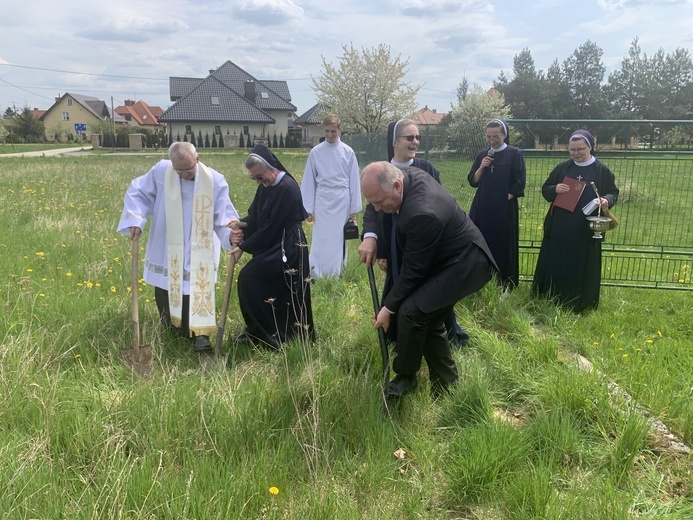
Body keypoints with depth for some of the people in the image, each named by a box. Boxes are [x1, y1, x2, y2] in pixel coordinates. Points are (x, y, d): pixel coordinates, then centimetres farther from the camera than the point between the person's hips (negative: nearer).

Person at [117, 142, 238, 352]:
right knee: (165, 291, 17)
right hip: (166, 250, 2)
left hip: (198, 252, -2)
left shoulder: (215, 181, -14)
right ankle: (172, 325, 41)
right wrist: (136, 220, -15)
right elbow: (137, 192, 0)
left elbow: (223, 217, -13)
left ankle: (199, 333, 4)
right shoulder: (160, 171, -12)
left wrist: (233, 236, -33)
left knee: (197, 290, -6)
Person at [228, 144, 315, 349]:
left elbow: (270, 227, -19)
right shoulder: (266, 185, 8)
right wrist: (241, 224, -15)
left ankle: (261, 334, 4)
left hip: (286, 250, -8)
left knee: (248, 279, -8)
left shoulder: (286, 188, -20)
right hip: (274, 248, 8)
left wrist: (244, 247, -12)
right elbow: (255, 216, 8)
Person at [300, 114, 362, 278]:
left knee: (339, 237, 6)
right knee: (320, 238, -1)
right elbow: (309, 181, 4)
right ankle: (315, 275, 6)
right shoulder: (316, 152, 1)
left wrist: (354, 209, 3)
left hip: (342, 200, 0)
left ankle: (336, 274, 17)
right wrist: (308, 209, 2)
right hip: (322, 199, 0)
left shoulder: (348, 152, 0)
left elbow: (354, 181, 4)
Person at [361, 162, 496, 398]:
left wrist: (388, 308, -14)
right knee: (429, 319, 12)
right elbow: (377, 212, 9)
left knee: (411, 311, -19)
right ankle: (445, 385, 27)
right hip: (446, 257, 10)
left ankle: (405, 377, 5)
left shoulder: (421, 214, -36)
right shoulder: (405, 174, -11)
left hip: (465, 263, -10)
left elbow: (412, 270, -24)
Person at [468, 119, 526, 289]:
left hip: (504, 210, -4)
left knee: (502, 248, 2)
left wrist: (503, 199, -11)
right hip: (481, 209, 4)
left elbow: (519, 184, -6)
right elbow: (472, 182, 6)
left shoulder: (515, 154, -2)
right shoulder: (482, 154, 10)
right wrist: (481, 168, -9)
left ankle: (503, 285, 13)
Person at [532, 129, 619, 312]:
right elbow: (545, 190, 8)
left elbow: (613, 193, 5)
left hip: (586, 230, -2)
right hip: (559, 228, 2)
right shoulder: (562, 168, 6)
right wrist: (555, 189, -15)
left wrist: (607, 200, -18)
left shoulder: (602, 170, 1)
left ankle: (580, 303, 18)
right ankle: (550, 299, 20)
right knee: (555, 264, 7)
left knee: (582, 267, 5)